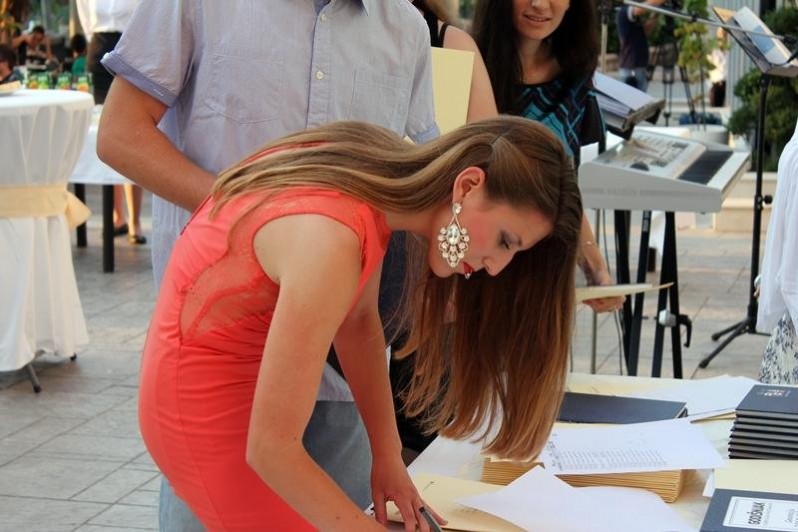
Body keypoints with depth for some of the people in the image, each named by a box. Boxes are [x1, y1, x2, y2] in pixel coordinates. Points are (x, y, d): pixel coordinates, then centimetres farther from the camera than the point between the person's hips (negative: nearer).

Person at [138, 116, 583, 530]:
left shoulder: (383, 170, -9)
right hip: (204, 395, -8)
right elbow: (270, 449, -31)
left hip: (246, 373, 8)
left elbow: (359, 321, 5)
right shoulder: (331, 243, -34)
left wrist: (388, 459, 2)